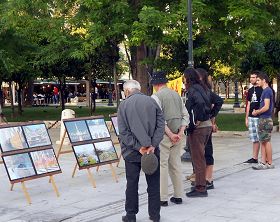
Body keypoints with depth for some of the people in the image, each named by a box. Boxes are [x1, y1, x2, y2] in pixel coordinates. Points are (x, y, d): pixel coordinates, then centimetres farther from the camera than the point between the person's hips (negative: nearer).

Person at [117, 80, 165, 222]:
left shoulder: (123, 105, -4)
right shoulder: (152, 102, 1)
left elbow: (123, 132, -10)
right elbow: (161, 124, -6)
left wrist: (138, 147, -12)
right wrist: (152, 146, -9)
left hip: (132, 152, -1)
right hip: (152, 151, 1)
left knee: (132, 184, 9)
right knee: (153, 183, 10)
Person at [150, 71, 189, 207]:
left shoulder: (156, 97, -8)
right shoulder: (177, 95, 13)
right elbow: (185, 115, 9)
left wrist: (170, 134, -13)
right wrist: (180, 132, 1)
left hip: (164, 134, -6)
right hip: (178, 136, 6)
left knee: (162, 165, -1)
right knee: (176, 165, 12)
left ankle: (163, 198, 0)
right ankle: (178, 196, 17)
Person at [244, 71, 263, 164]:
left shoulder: (262, 89, -7)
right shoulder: (250, 90, 14)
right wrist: (246, 118, 15)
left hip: (259, 117, -7)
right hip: (251, 117, 7)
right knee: (254, 139, 11)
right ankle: (254, 158, 17)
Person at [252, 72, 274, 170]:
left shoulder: (267, 91, -14)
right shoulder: (265, 91, 16)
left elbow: (266, 107, -20)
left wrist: (256, 112, -8)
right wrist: (258, 111, 12)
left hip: (266, 119, -10)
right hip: (263, 119, 10)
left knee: (266, 141, -4)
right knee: (263, 141, 9)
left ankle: (270, 163, 2)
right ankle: (263, 162, 12)